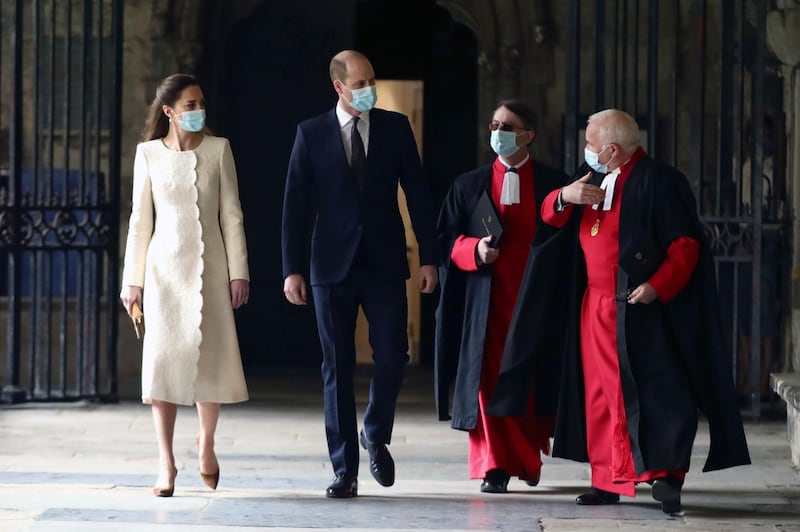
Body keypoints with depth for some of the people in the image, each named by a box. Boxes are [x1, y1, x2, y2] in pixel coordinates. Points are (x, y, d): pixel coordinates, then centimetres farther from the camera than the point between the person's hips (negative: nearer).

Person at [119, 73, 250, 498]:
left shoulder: (218, 149, 2)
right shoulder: (149, 153, 2)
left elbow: (232, 215, 3)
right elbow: (140, 220, 5)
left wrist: (239, 271, -2)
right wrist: (132, 279, 3)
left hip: (209, 266, 0)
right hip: (165, 267, 0)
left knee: (211, 356, 0)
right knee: (164, 359, -4)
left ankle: (206, 443, 26)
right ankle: (166, 464, 1)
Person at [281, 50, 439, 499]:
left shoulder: (396, 127, 4)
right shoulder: (312, 134, 1)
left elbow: (418, 194, 4)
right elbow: (296, 205, 1)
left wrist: (429, 257, -1)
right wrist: (293, 269, -4)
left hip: (384, 263, 1)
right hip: (333, 265, -1)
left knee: (392, 356, -5)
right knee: (338, 368, 2)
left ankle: (376, 436, 23)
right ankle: (345, 470, 7)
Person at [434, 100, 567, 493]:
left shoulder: (553, 183, 5)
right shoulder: (469, 184, 9)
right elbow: (446, 239, 7)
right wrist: (474, 250, -12)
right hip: (486, 298, 1)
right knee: (489, 379, -5)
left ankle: (529, 457, 22)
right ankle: (495, 467, -2)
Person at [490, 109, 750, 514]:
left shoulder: (659, 181, -10)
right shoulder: (592, 177, 13)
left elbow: (686, 243, -12)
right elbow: (550, 216, 17)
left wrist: (658, 286, -23)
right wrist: (564, 197, -5)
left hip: (640, 309, -7)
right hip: (595, 307, 7)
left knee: (651, 391, -11)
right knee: (601, 395, 8)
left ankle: (666, 476, -11)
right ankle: (607, 481, 13)